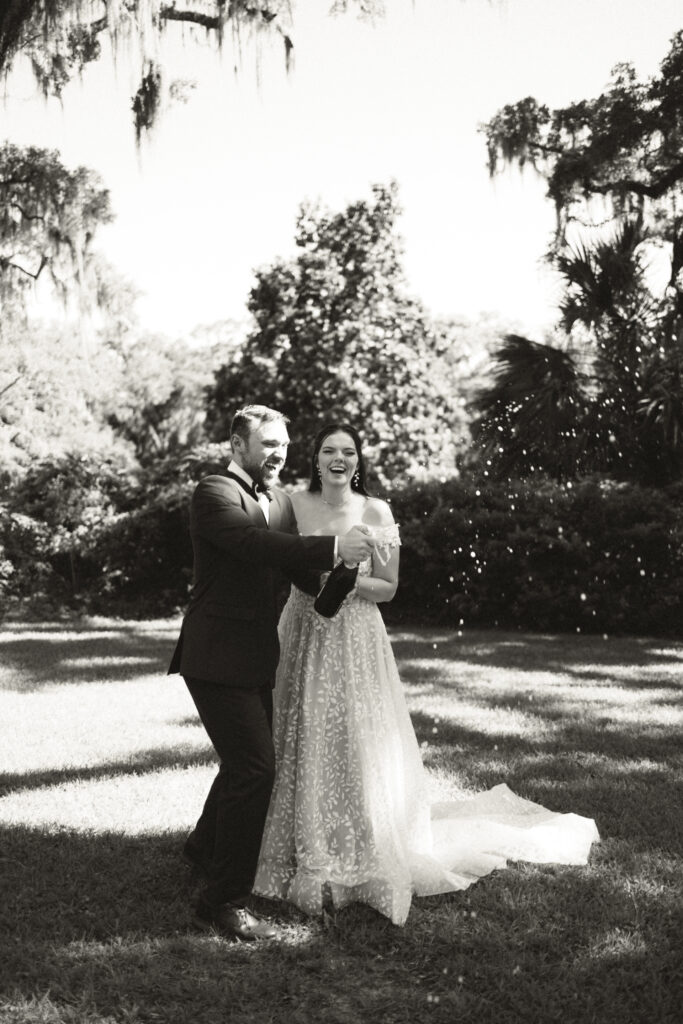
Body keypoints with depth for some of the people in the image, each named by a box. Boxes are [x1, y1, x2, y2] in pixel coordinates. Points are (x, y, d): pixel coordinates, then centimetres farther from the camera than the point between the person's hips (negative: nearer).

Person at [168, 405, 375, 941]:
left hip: (257, 658, 9)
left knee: (247, 760, 22)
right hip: (218, 656, -9)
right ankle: (225, 901, -2)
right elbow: (257, 544, -29)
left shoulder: (280, 500, 13)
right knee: (255, 767, -14)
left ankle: (207, 844, 49)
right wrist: (333, 547, -32)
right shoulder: (214, 494, -12)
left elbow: (300, 566, 5)